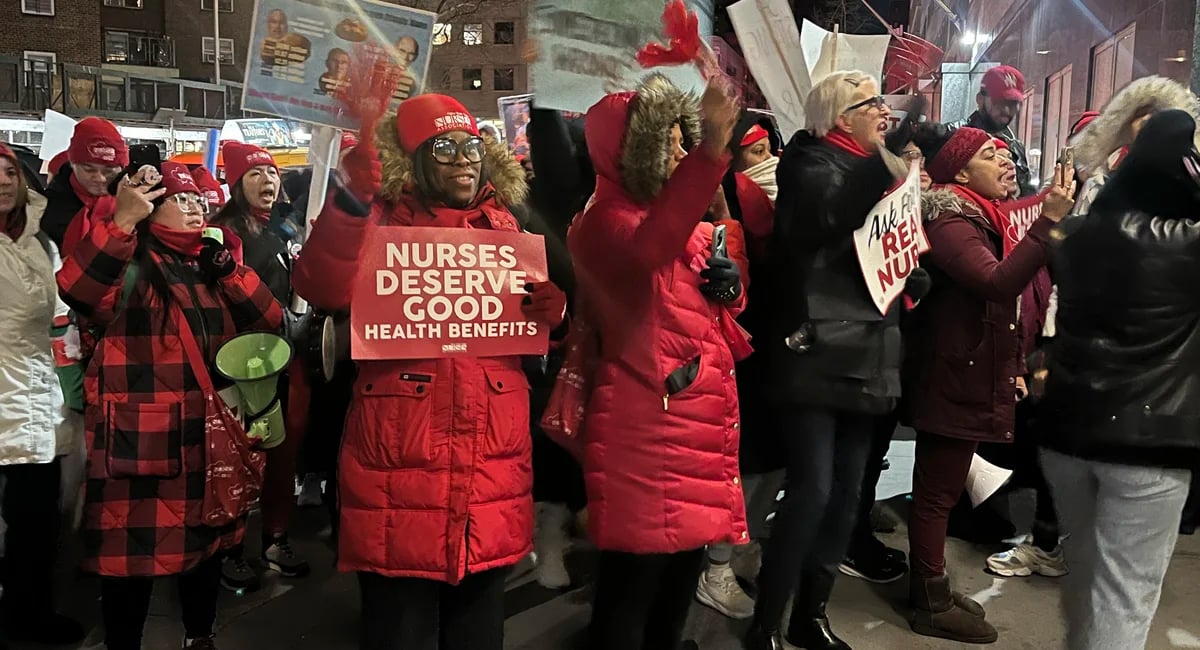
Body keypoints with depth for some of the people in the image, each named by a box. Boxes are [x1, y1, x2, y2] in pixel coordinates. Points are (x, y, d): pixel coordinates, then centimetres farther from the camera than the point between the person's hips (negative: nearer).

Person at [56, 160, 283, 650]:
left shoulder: (212, 265, 14)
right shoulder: (127, 264, -4)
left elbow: (268, 320, 4)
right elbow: (76, 290, -26)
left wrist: (228, 268, -7)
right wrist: (123, 218, -31)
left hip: (207, 437, 6)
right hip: (140, 440, -6)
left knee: (205, 542, 18)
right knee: (132, 554, 0)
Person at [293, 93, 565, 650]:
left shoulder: (502, 225, 11)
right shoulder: (385, 221, -3)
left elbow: (545, 316, 9)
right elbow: (324, 289, -22)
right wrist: (354, 196, -34)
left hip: (491, 476, 4)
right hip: (401, 472, -4)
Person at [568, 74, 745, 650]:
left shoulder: (687, 224, 16)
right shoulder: (606, 220, -9)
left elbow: (715, 316, 28)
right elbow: (646, 250, -35)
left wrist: (728, 282, 4)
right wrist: (710, 153, -44)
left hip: (700, 419, 9)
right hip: (645, 426, -8)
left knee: (681, 575, 17)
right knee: (633, 583, -4)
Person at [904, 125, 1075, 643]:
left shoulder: (981, 218, 16)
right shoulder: (949, 221, -15)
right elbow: (998, 283, -30)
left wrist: (1012, 366, 20)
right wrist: (1050, 221, -32)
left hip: (971, 376, 10)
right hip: (955, 381, -10)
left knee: (940, 489, 16)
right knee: (937, 492, -1)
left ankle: (929, 589, 28)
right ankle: (931, 605, 9)